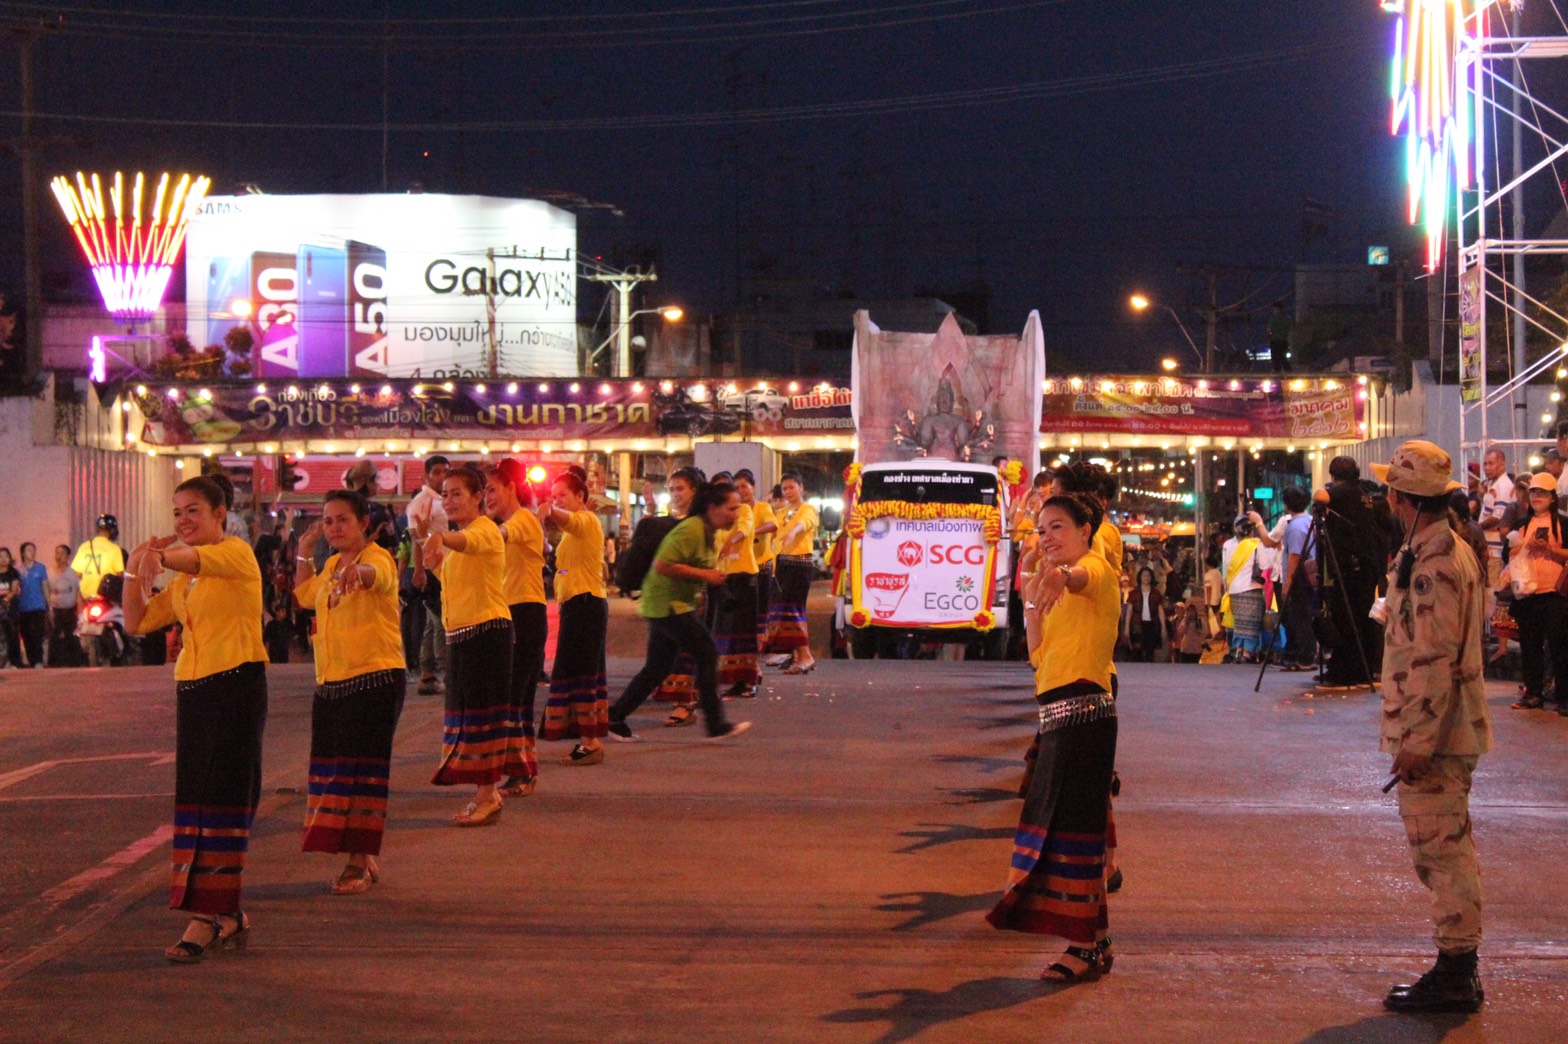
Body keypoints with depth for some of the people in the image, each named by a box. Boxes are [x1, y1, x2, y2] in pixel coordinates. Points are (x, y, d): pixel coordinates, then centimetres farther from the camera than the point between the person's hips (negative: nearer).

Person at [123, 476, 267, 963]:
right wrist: (134, 569, 4)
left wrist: (158, 555, -43)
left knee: (221, 801, -8)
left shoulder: (236, 552, -6)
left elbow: (196, 557, -26)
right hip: (193, 690, 8)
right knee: (198, 800, 9)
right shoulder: (183, 579, 18)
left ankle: (208, 916, -10)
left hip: (236, 685, -8)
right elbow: (137, 622, 17)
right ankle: (230, 914, 18)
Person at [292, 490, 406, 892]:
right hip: (330, 683, 9)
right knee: (333, 767, 11)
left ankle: (359, 862, -4)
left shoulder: (377, 557, -10)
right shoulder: (332, 564, 15)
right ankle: (363, 858, 20)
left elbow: (379, 575, -37)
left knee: (362, 768, -8)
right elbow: (305, 596, 35)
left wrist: (360, 571, -59)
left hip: (374, 679, -9)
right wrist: (305, 553, 25)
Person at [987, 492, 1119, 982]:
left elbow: (1082, 576, -32)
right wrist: (1031, 593, 11)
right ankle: (1093, 941, 24)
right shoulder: (1066, 586, 24)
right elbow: (1040, 654, 17)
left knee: (1074, 824, -10)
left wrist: (1058, 576, -55)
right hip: (1061, 716, 10)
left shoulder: (1096, 566, -5)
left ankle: (1089, 945, -7)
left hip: (1083, 713, -10)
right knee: (1058, 821, 15)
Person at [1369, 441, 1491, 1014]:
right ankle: (1458, 967, 23)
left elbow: (1435, 660, -24)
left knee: (1442, 849, -5)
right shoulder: (1452, 549, 14)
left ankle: (1454, 974, 0)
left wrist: (1417, 740, -23)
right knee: (1447, 848, 16)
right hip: (1451, 730, 11)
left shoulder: (1432, 564, -20)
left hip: (1433, 735, -11)